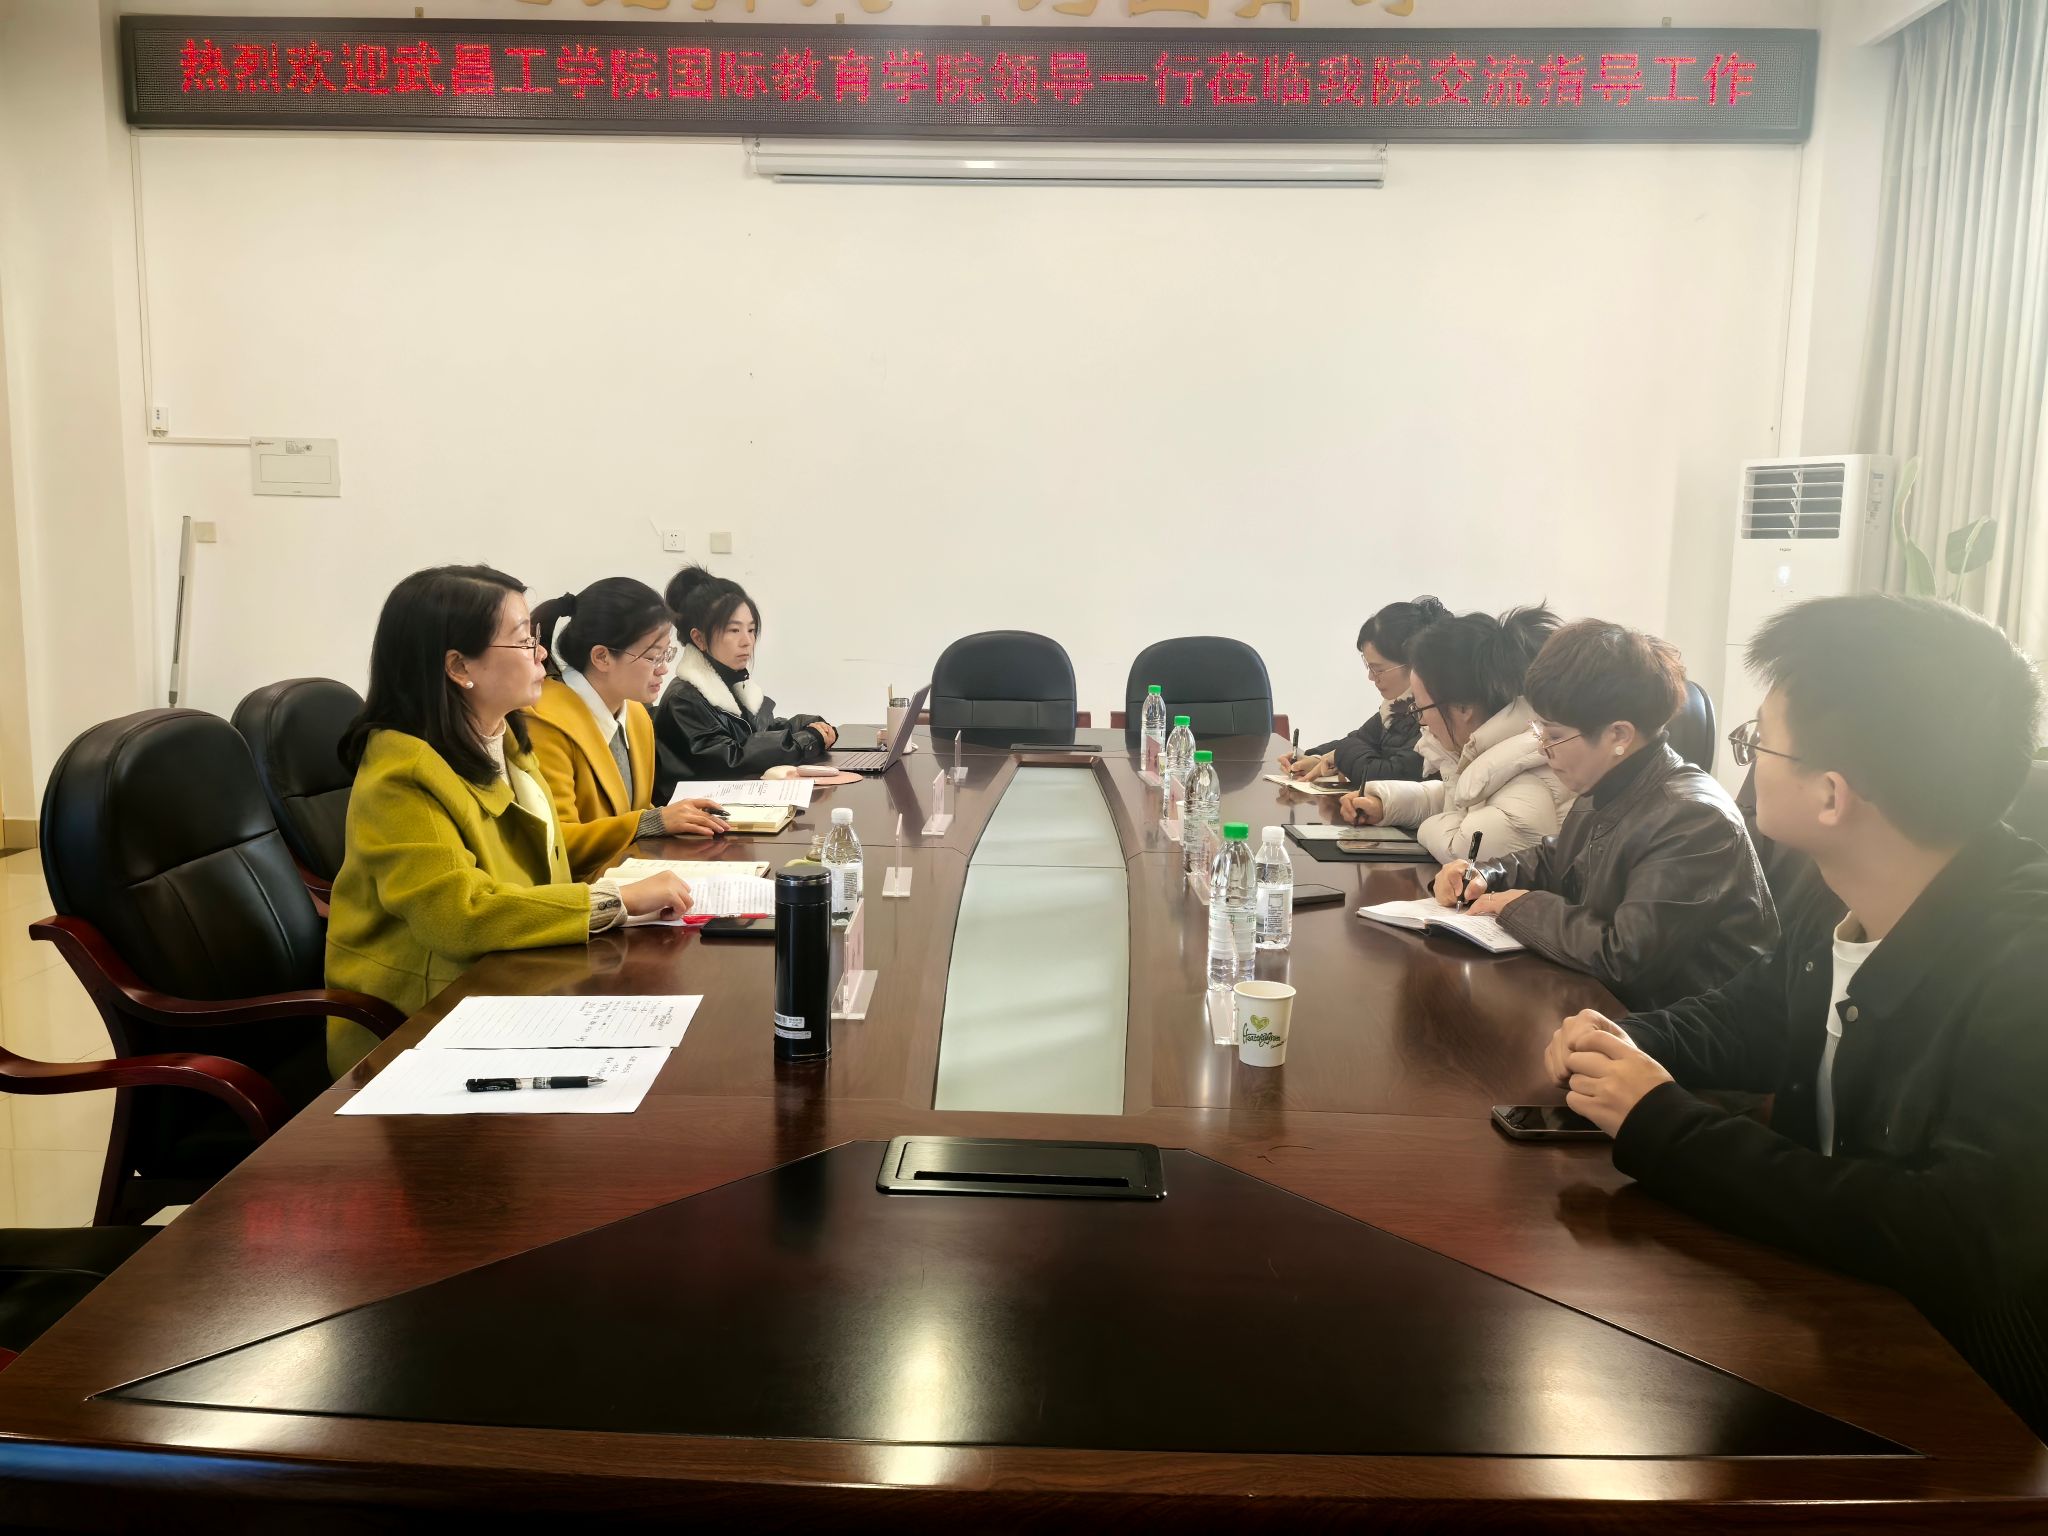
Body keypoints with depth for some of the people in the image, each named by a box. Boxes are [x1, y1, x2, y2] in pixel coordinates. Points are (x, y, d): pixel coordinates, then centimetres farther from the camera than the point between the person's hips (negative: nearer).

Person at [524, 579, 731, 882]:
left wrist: (681, 819, 0)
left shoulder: (638, 716, 12)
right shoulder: (545, 723, -14)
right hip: (573, 889, -8)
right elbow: (553, 844, -18)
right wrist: (656, 821, -21)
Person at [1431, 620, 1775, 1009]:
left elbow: (1622, 958, -30)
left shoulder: (1694, 821, -25)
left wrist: (1521, 907, -15)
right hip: (1606, 999, 8)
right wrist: (1486, 874, 2)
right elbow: (1553, 858, 22)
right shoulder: (1604, 793, 2)